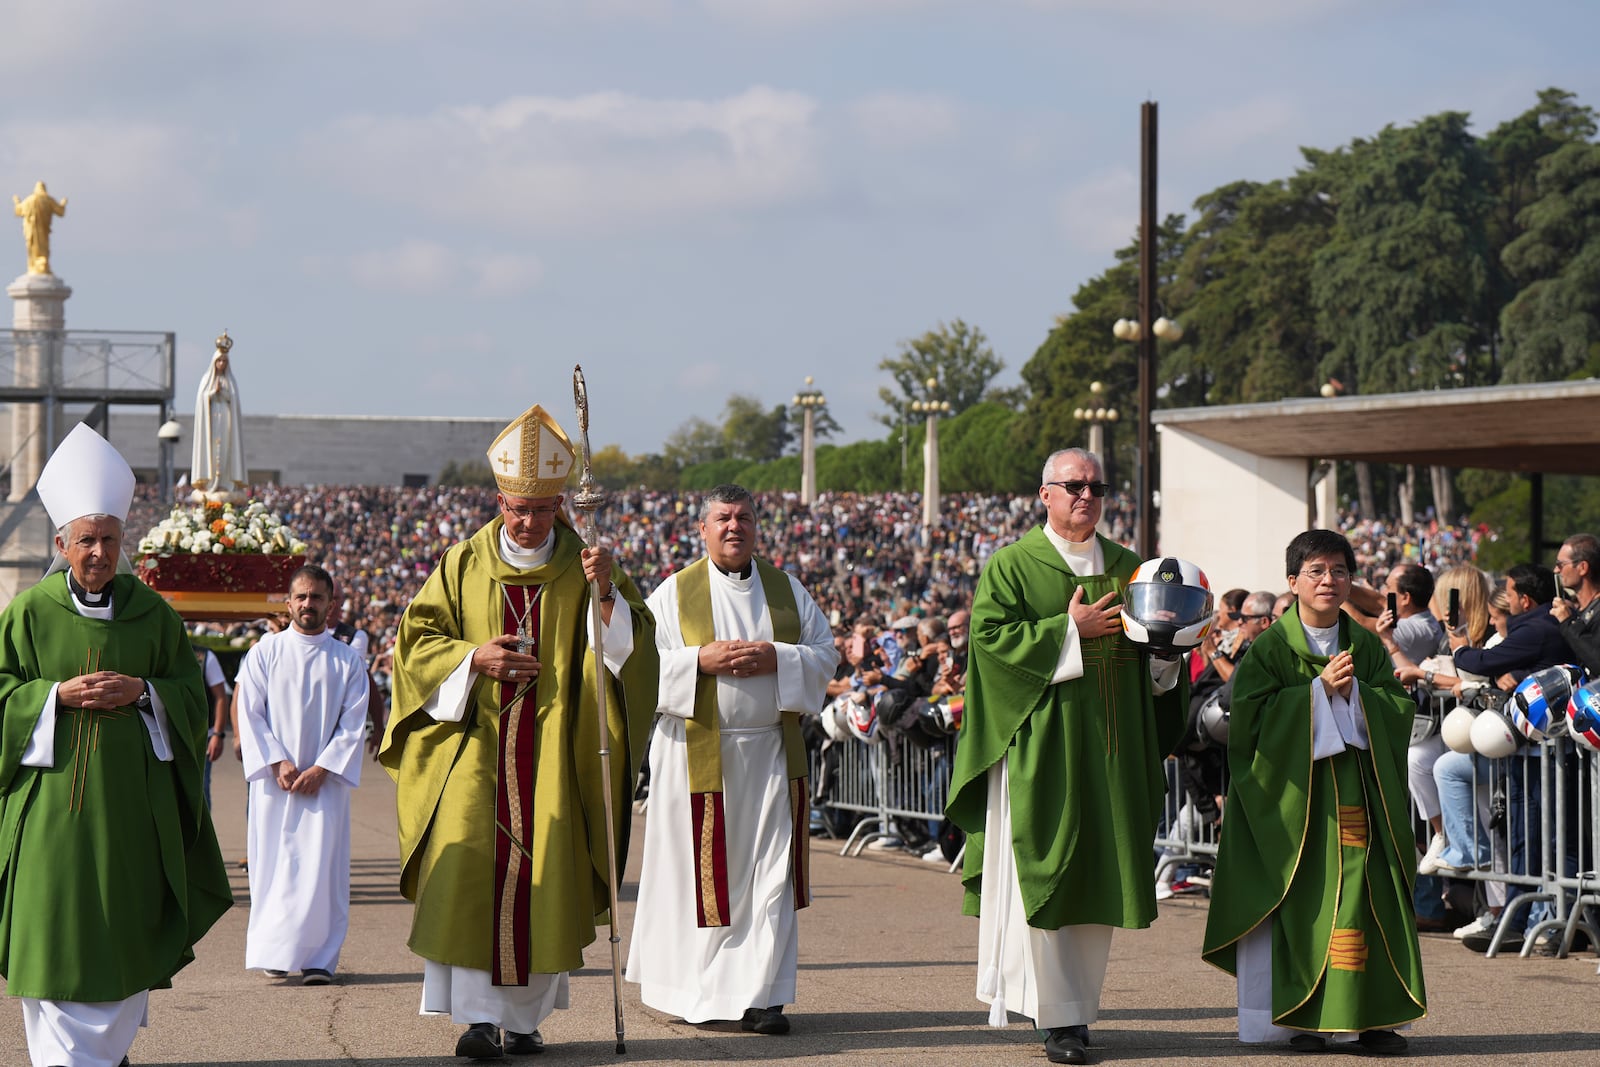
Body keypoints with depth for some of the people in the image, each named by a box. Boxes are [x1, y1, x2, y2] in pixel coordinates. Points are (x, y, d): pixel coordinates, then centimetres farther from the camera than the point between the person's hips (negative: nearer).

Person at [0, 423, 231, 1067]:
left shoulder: (150, 613, 6)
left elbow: (191, 694, 9)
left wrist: (141, 692, -10)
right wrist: (58, 694, -14)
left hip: (131, 795, 2)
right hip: (53, 798, -2)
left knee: (126, 929, 3)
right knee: (55, 930, -4)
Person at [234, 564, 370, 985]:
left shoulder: (348, 661, 6)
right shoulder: (264, 653, 5)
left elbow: (353, 724, 2)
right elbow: (250, 713, 1)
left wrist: (322, 769, -10)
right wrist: (278, 762, -10)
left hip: (325, 779, 0)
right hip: (274, 778, 0)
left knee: (321, 867, -5)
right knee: (274, 864, 1)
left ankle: (319, 958, -3)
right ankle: (274, 952, 10)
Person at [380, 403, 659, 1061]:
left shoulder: (584, 568, 5)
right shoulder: (464, 565, 5)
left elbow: (630, 648, -3)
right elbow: (416, 637, 8)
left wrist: (607, 595, -20)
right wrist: (473, 657, -9)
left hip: (552, 751, 0)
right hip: (474, 741, 0)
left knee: (542, 878, -1)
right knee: (468, 866, -13)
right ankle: (478, 1014, -13)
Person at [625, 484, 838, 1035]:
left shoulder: (785, 589, 11)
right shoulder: (676, 592, 4)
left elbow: (826, 652, 8)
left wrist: (777, 659, -10)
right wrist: (701, 661, -16)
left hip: (771, 753, 2)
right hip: (699, 755, -2)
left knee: (769, 872, -3)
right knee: (701, 872, 1)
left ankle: (758, 994, -2)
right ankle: (697, 993, 14)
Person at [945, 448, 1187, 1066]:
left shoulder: (1128, 568, 15)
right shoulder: (1013, 565, 1)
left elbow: (1156, 666, 17)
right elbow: (989, 634, -12)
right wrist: (1070, 630, -15)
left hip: (1110, 748, 5)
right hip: (1041, 742, -5)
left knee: (1100, 874, 5)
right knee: (1045, 872, -6)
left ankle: (1079, 1003, 15)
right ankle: (1057, 1017, -2)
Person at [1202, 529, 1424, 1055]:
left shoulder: (1366, 646, 10)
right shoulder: (1270, 648, 0)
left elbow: (1399, 708, 5)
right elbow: (1251, 716, -10)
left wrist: (1353, 693, -12)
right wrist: (1319, 689, -14)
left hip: (1357, 789, 3)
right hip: (1295, 790, -2)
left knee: (1363, 890, -4)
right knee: (1303, 896, -5)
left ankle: (1373, 1015, 1)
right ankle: (1305, 1017, 3)